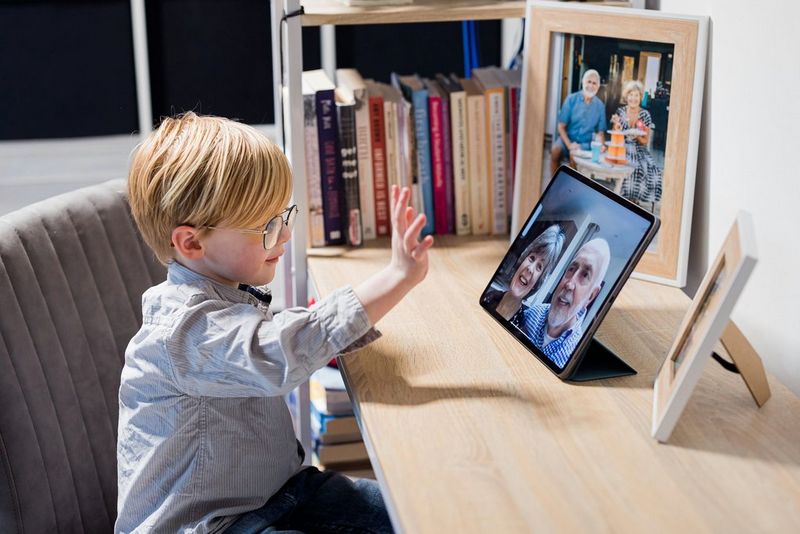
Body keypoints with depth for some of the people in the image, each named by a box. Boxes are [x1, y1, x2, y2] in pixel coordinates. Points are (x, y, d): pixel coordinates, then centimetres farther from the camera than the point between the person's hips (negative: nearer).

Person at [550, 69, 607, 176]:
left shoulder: (600, 105, 0)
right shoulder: (571, 99, -2)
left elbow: (600, 132, 7)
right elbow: (561, 127, -3)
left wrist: (600, 144, -15)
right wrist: (569, 144, -17)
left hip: (586, 143, 0)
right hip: (568, 138, 1)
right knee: (555, 150, -30)